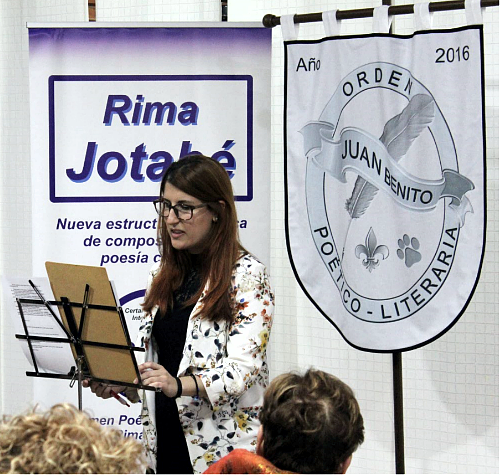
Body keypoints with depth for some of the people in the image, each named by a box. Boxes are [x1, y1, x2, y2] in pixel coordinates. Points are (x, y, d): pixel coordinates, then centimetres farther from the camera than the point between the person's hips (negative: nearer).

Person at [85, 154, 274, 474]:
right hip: (165, 441, 6)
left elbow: (244, 367, -17)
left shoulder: (247, 276, -7)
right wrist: (116, 384, -2)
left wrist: (178, 385, -31)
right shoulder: (165, 276, 14)